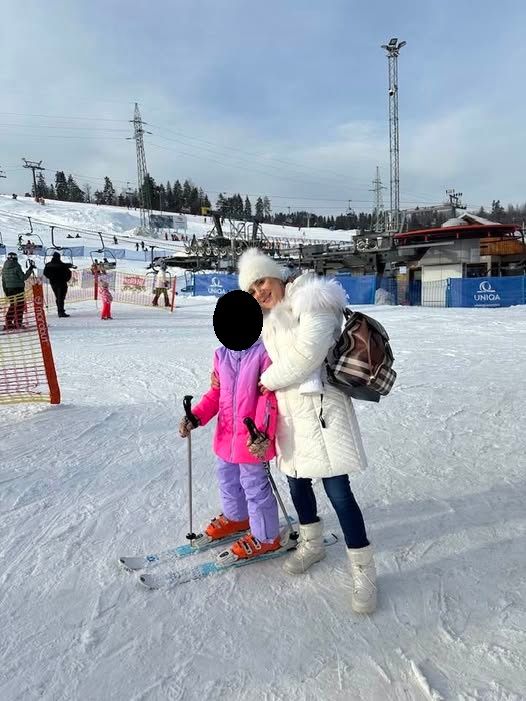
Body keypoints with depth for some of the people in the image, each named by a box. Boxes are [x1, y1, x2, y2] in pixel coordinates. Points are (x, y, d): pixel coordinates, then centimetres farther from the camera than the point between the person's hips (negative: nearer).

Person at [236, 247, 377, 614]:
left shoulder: (310, 301, -10)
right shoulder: (269, 320, 14)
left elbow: (306, 354, -21)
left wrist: (270, 380, -10)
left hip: (320, 406, -8)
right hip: (290, 411, 8)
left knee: (337, 490, -5)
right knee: (297, 483, 18)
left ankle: (364, 570, 11)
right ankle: (312, 544, 42)